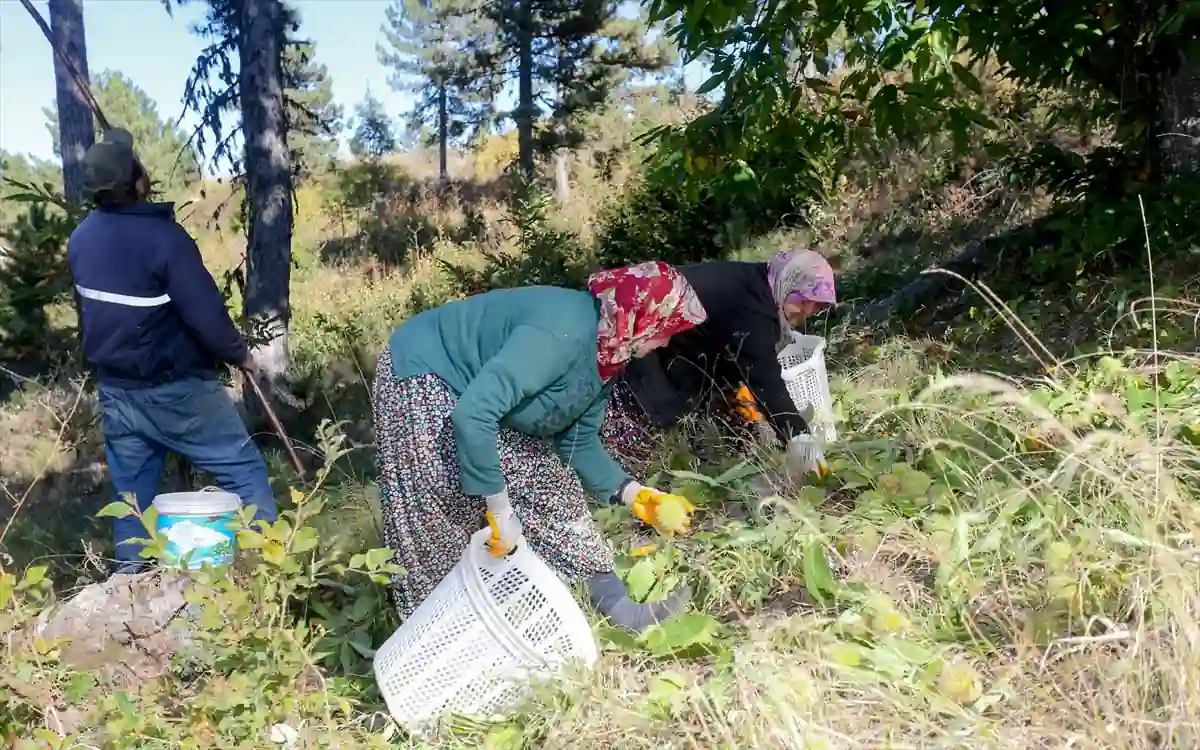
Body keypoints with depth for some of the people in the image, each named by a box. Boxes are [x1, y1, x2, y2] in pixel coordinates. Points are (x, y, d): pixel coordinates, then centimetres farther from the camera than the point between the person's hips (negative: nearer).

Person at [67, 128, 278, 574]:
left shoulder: (81, 238, 3)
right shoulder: (162, 236, -21)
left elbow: (86, 310, 14)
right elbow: (204, 311, -21)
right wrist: (238, 353, -7)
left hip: (114, 387, 7)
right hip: (174, 387, -7)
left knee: (131, 490, 16)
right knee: (243, 470, 2)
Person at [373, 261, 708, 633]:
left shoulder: (603, 353, -3)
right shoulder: (561, 334, -34)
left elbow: (578, 442, 6)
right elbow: (473, 414, -40)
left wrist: (631, 493, -5)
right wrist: (499, 508, -33)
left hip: (479, 394, 9)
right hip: (423, 382, -9)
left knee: (547, 486, 5)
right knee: (445, 526, -6)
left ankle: (618, 608, 12)